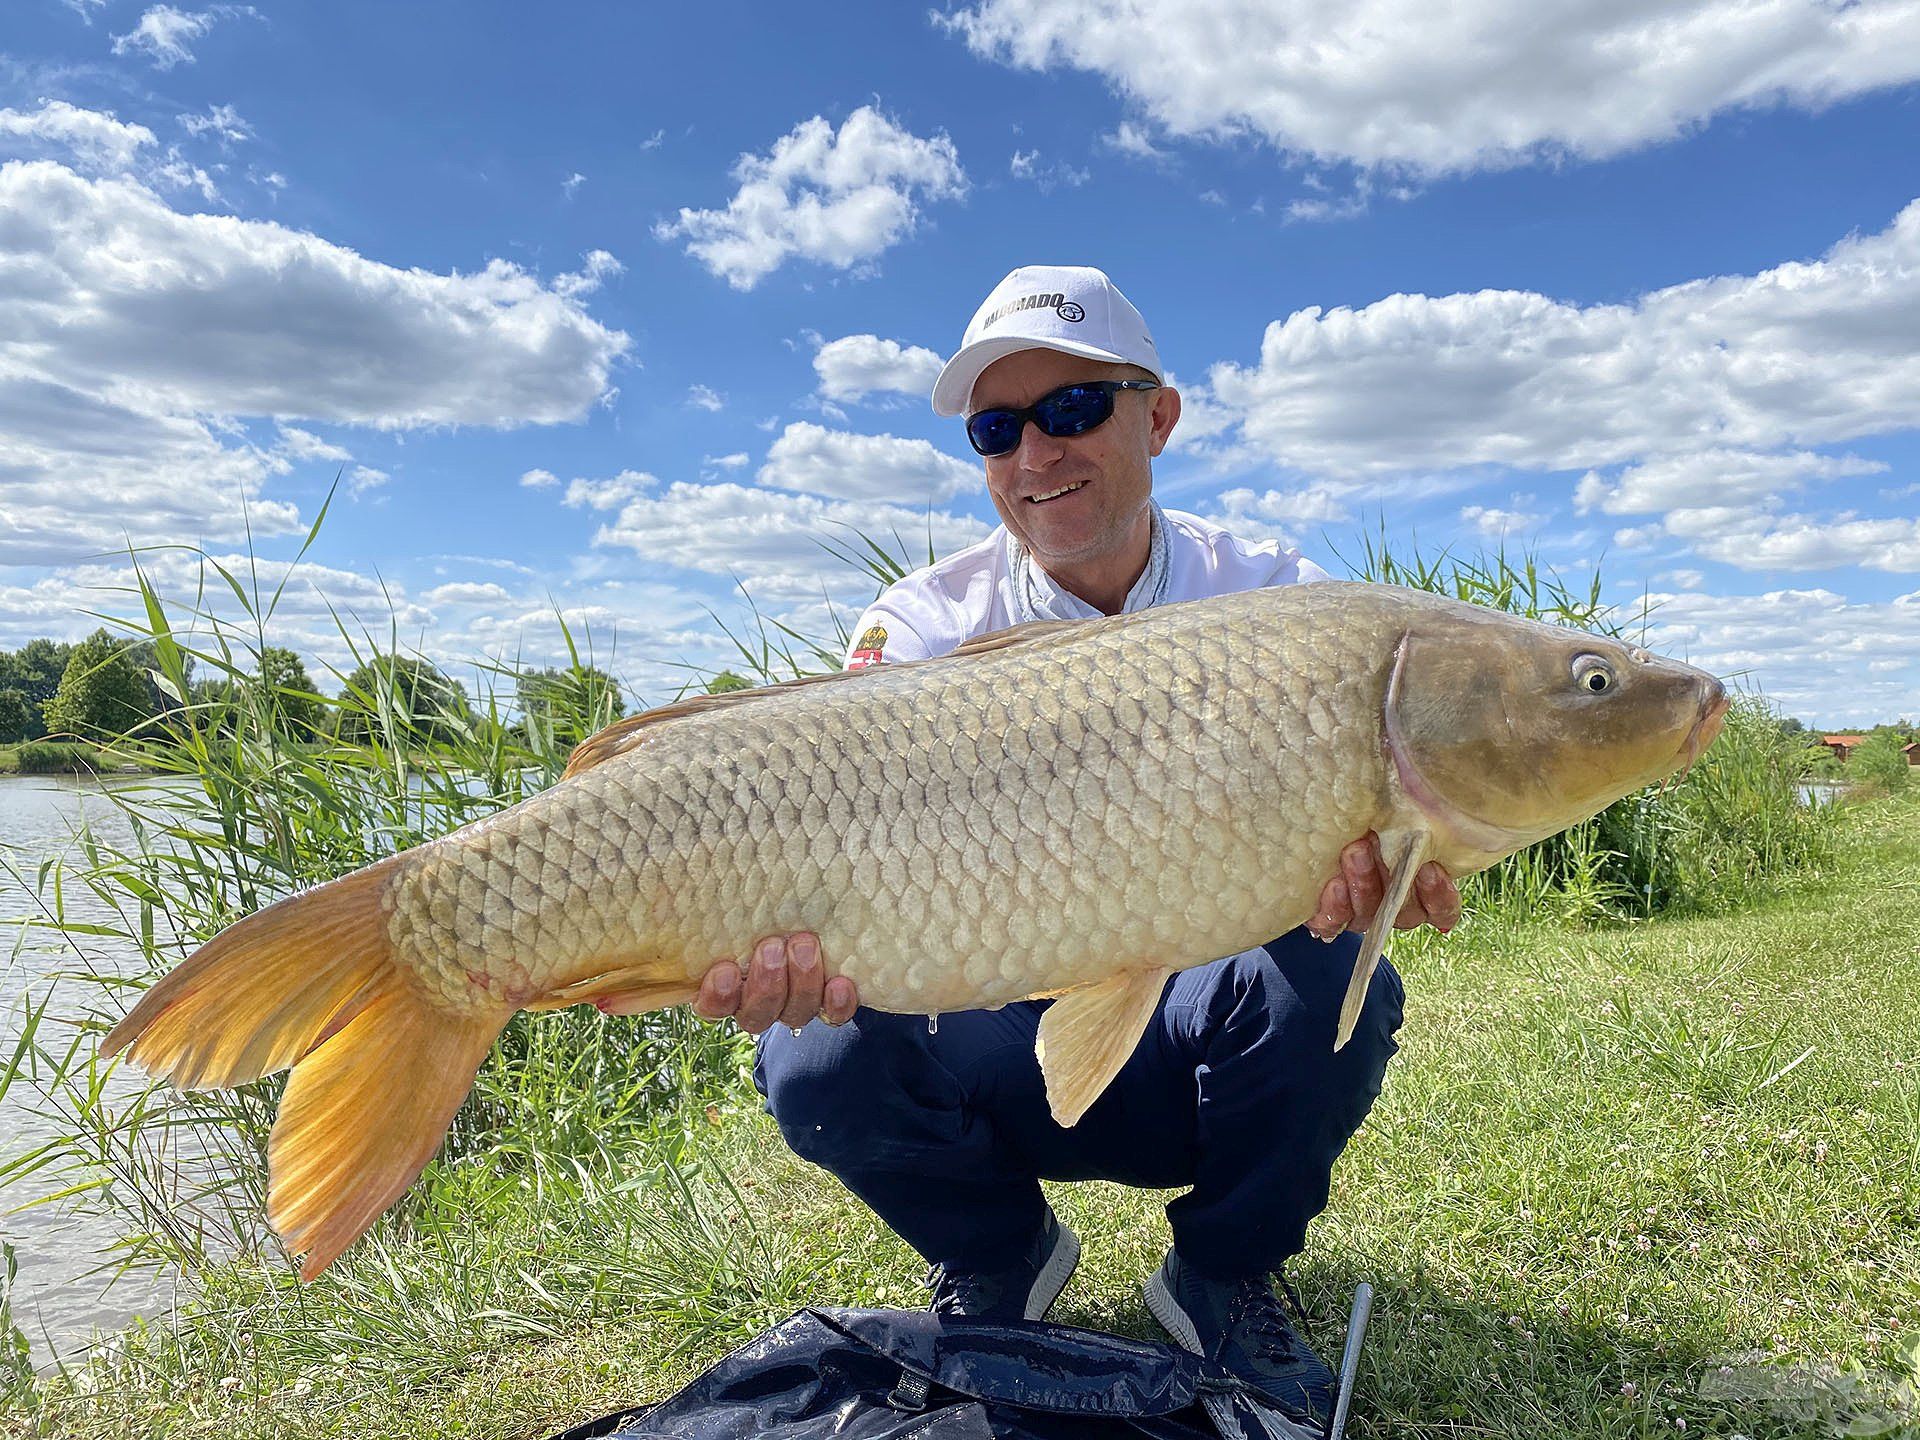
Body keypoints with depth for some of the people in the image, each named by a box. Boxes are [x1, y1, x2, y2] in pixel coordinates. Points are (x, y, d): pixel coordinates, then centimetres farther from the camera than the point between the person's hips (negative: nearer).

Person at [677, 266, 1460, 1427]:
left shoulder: (1272, 599, -6)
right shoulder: (924, 626, -8)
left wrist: (1365, 864, -44)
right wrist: (811, 940, -46)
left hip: (1201, 1037, 0)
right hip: (1000, 1045, 1)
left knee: (1326, 980, -31)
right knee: (819, 1060, -27)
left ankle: (1227, 1279, 1)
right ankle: (998, 1261, 8)